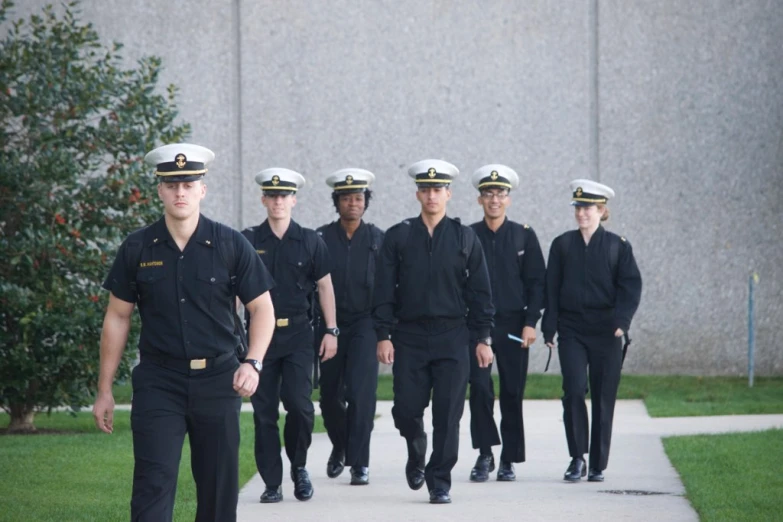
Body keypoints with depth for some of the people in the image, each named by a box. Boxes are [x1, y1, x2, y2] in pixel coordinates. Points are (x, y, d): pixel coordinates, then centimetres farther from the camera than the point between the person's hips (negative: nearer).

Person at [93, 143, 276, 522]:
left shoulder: (231, 245, -1)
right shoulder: (137, 249, 1)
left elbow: (262, 308, 3)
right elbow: (117, 318, 7)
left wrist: (253, 363, -14)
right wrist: (104, 391, 6)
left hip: (218, 380, 1)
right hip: (158, 381, -1)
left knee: (219, 487, 8)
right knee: (152, 484, -11)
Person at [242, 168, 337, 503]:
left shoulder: (310, 241, 4)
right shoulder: (248, 241, 3)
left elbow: (324, 286, 8)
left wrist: (331, 330, 2)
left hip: (297, 334, -1)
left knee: (299, 405, -13)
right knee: (264, 412, 1)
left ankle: (299, 466, 11)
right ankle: (272, 484, 9)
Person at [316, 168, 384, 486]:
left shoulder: (378, 240, 4)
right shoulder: (321, 239, 3)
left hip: (364, 325, -1)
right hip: (330, 325, 2)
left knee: (360, 394, -12)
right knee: (330, 396, 8)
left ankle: (359, 462, -7)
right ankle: (340, 447, 34)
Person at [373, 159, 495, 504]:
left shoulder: (465, 238, 5)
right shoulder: (397, 237, 5)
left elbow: (480, 292, 5)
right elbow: (384, 291, 2)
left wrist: (483, 338, 0)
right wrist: (383, 336, -5)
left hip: (452, 337, 0)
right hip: (409, 337, 0)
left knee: (448, 413, -3)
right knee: (406, 408, -2)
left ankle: (439, 482, 5)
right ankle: (416, 456, 29)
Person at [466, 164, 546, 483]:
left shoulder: (524, 236, 5)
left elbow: (536, 282, 3)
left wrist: (531, 322, -6)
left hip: (513, 326, 0)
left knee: (512, 393, 2)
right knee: (480, 387, -13)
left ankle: (508, 461, 11)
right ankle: (485, 454, -3)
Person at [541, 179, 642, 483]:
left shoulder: (618, 246, 4)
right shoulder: (562, 245, 9)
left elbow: (630, 286, -2)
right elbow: (551, 288, 7)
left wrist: (621, 321, -17)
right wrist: (549, 328, -1)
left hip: (605, 332, 0)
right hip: (571, 331, 1)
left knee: (603, 398, 2)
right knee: (574, 390, -14)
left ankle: (598, 466, 10)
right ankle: (577, 458, -2)